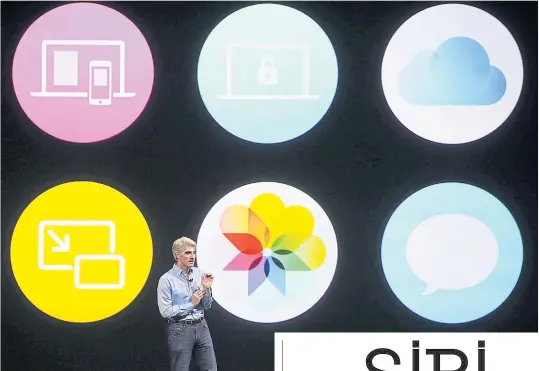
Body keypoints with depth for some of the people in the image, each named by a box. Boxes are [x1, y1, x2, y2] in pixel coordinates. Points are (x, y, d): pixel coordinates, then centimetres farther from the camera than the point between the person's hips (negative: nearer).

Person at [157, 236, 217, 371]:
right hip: (180, 330, -5)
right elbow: (165, 311, -15)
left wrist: (206, 288, -9)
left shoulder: (199, 274, 5)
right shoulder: (166, 279, -10)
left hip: (201, 327, 5)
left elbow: (206, 306, 8)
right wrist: (191, 304, -13)